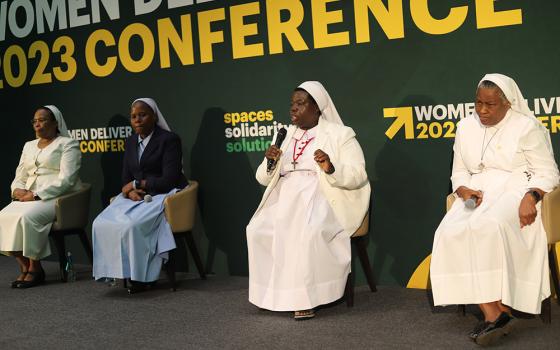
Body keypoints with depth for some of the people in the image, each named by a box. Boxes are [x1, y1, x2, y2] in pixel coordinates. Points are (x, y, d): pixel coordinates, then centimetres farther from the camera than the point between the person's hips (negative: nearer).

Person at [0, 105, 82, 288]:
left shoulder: (67, 144, 0)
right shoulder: (29, 146, 22)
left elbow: (66, 179, -12)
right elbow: (19, 177, 20)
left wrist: (37, 195, -20)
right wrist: (18, 189, -4)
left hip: (58, 197, -6)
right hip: (28, 197, 6)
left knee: (27, 216, -33)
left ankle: (35, 268, -19)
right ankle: (24, 266, -14)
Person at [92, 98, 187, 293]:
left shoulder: (169, 139, -5)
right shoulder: (131, 142, 16)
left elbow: (169, 180, -14)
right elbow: (126, 179, 14)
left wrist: (137, 184, -9)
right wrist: (130, 192, -10)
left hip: (159, 197, -6)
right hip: (135, 197, 7)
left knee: (131, 225, -31)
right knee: (101, 224, -18)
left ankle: (140, 276, -15)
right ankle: (118, 271, -11)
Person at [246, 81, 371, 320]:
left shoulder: (340, 134, 2)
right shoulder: (286, 135, 18)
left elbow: (358, 177, -6)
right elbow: (263, 179, 18)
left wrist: (331, 168, -23)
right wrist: (270, 162, -4)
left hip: (324, 201, -5)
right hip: (287, 200, 5)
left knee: (307, 231, -36)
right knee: (258, 229, -23)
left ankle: (305, 297, -23)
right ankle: (276, 292, -12)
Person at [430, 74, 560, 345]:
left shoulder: (527, 127, 3)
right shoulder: (466, 127, 17)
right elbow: (459, 173, 19)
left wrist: (530, 197, -19)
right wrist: (464, 190, -4)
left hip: (516, 191, -4)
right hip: (478, 195, 4)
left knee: (488, 226, -38)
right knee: (451, 233, -30)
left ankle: (499, 310, -29)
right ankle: (494, 314, -35)